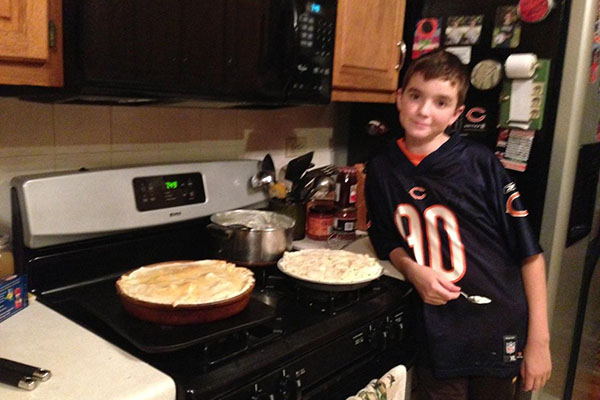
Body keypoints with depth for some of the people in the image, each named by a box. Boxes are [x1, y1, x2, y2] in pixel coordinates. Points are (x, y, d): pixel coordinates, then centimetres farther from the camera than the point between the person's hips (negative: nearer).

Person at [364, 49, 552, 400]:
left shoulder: (479, 163, -13)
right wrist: (412, 269, -11)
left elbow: (529, 253, -10)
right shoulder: (382, 168, -3)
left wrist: (539, 340, -9)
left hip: (499, 334, -1)